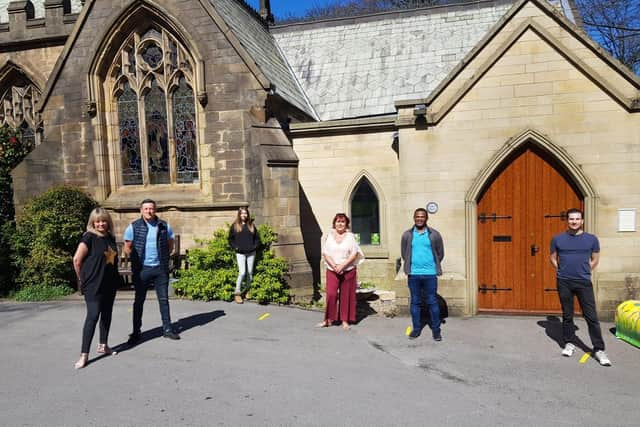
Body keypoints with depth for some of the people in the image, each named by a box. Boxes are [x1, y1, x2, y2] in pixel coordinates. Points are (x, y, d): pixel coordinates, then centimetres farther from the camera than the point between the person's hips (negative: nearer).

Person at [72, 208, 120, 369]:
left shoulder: (110, 237, 7)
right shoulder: (89, 237, -12)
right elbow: (77, 259, -12)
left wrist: (115, 277, 14)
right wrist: (82, 278, -2)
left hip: (110, 284, 7)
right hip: (93, 285, -7)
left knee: (106, 314, 15)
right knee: (93, 316, -9)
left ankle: (103, 346, 30)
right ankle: (84, 355, -3)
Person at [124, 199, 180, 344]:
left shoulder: (164, 226, 2)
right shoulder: (134, 227, -4)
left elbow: (170, 245, 13)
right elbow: (127, 247, 3)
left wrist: (164, 258, 5)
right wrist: (137, 260, 2)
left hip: (161, 268, 2)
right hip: (141, 270, -2)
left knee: (164, 299, 8)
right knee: (139, 301, 7)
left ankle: (167, 329, 18)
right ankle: (136, 332, 17)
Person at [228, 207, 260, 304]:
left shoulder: (251, 225, 12)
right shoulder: (234, 226, 4)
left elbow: (257, 238, 17)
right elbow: (231, 239, 6)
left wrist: (255, 246, 2)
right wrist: (235, 247, -6)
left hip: (251, 253, 3)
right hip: (240, 253, -3)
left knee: (250, 273, 6)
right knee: (242, 272, -13)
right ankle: (237, 293, -4)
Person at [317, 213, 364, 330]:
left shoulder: (350, 236, 3)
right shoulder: (330, 236, 7)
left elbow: (354, 254, -3)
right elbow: (325, 254, 2)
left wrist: (342, 265, -13)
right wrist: (334, 266, -12)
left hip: (348, 270, -1)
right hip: (332, 271, 1)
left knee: (346, 295, 3)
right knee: (331, 294, -7)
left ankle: (345, 321, 12)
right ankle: (328, 319, 5)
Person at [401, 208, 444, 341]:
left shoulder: (434, 234, 0)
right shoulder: (407, 235, 3)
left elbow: (440, 253, 7)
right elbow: (404, 253, 10)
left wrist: (434, 265, 6)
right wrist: (410, 265, 8)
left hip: (430, 274, -1)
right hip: (413, 274, 1)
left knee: (432, 302, 4)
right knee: (415, 302, 9)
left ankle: (436, 329, 14)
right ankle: (416, 328, 19)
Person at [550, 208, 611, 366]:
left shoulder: (591, 239, 1)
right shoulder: (558, 239, 1)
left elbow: (595, 259, 13)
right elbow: (553, 259, 13)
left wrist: (584, 272, 8)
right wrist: (563, 271, 7)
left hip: (584, 283, -1)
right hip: (564, 282, 1)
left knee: (591, 316, -1)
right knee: (567, 315, 10)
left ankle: (599, 349, 7)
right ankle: (569, 343, 23)